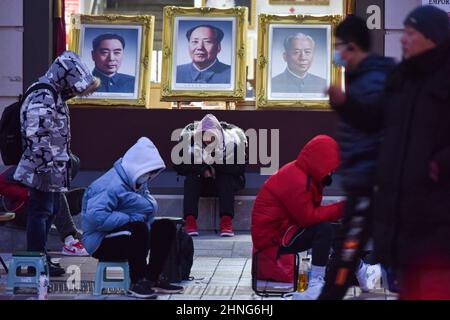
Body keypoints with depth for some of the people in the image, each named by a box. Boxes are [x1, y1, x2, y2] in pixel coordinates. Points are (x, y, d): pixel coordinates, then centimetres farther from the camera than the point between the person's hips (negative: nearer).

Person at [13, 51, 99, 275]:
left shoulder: (54, 95, 14)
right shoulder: (42, 99, -20)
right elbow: (37, 137, -26)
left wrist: (65, 157, 25)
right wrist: (46, 167, -24)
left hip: (53, 168, 11)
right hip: (43, 170, -11)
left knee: (51, 211, 17)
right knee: (41, 212, -4)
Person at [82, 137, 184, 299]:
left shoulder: (136, 181, 8)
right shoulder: (112, 186, -24)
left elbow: (150, 207, 12)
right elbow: (96, 216, -35)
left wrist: (149, 206, -14)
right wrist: (130, 218, -29)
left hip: (130, 237, 10)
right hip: (102, 243, -10)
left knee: (166, 227, 2)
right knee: (138, 228, -34)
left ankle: (152, 279, 5)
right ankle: (137, 282, -21)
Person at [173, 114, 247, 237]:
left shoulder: (232, 139, -20)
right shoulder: (189, 137, -17)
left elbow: (239, 168, -20)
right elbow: (179, 166, -14)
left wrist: (216, 168, -31)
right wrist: (202, 169, -27)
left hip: (227, 182, -1)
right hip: (200, 182, 1)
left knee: (226, 178, -32)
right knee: (191, 178, -28)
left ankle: (226, 222, -39)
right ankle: (190, 222, -37)